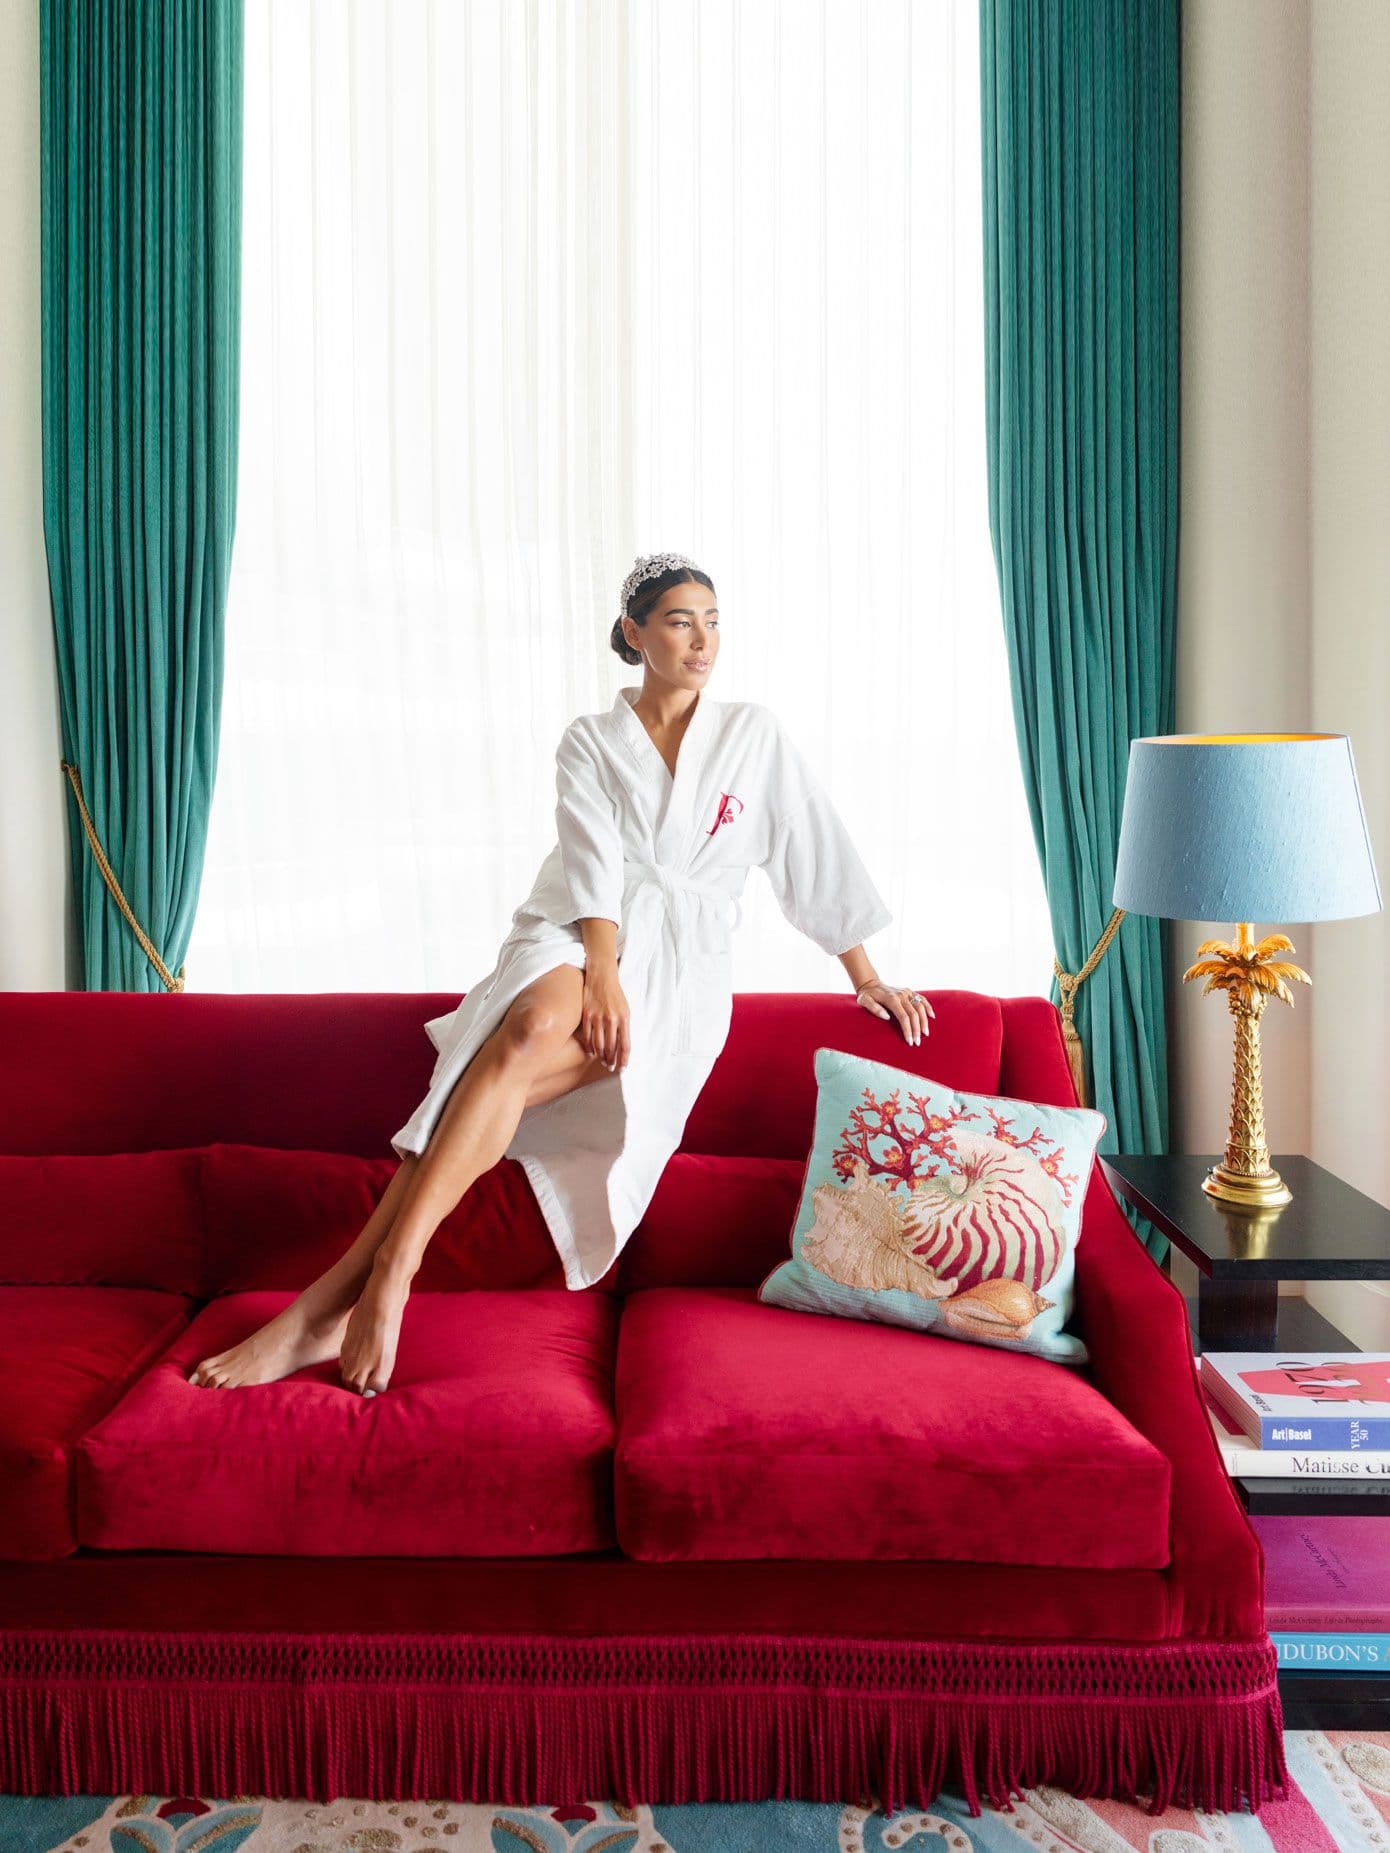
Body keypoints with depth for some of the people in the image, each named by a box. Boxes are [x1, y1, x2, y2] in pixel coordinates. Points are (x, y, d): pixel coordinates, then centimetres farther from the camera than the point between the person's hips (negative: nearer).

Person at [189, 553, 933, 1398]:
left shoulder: (755, 735, 14)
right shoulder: (589, 742, 13)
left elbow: (819, 854, 16)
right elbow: (594, 860, -3)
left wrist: (867, 977, 16)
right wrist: (602, 973, -19)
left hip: (679, 963, -1)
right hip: (577, 935, 1)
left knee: (523, 1055, -31)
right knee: (530, 1027, -36)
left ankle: (334, 1301, -36)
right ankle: (382, 1279, -39)